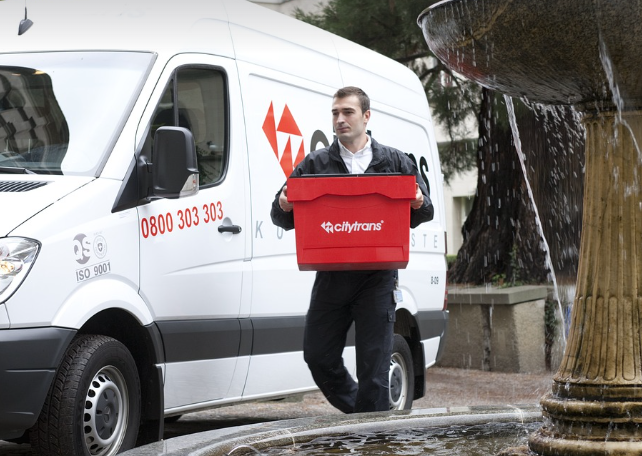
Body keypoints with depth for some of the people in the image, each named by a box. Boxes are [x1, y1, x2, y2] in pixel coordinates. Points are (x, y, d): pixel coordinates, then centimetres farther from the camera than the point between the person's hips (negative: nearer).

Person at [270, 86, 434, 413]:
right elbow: (283, 218, 10)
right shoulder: (314, 164, 11)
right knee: (318, 355, 4)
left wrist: (419, 205, -12)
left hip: (377, 278, -2)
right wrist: (284, 207, -13)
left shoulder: (396, 162, 10)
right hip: (331, 276, 2)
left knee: (373, 365, -2)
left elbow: (424, 213, 11)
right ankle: (358, 412, 26)